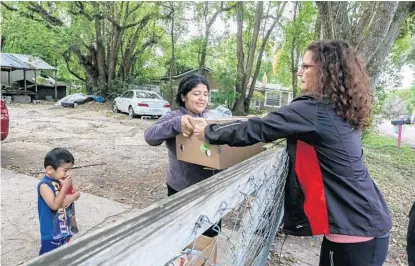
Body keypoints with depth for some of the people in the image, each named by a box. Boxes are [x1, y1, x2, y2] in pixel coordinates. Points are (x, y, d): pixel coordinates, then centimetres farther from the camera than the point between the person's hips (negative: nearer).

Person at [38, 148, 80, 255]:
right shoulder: (44, 185, -22)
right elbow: (54, 205, -28)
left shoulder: (63, 180, -2)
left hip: (65, 227, 7)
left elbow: (77, 193, 6)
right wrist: (65, 187, -27)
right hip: (51, 230, -7)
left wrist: (72, 197, -17)